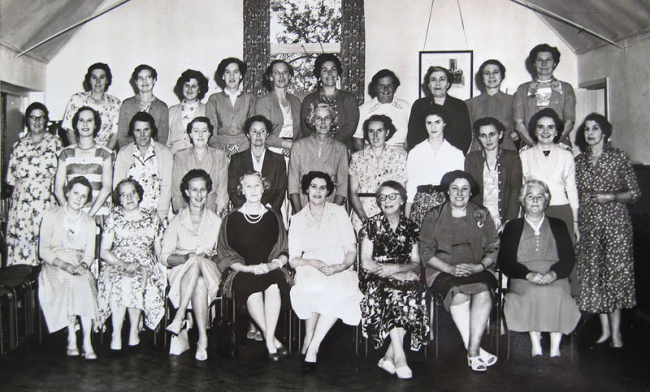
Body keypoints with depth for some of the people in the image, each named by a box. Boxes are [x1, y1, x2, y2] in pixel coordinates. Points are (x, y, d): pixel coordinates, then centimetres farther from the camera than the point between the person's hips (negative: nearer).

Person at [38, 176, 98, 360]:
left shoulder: (89, 221, 15)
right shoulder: (51, 215, 5)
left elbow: (90, 253, 10)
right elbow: (44, 250, -2)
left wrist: (83, 265, -14)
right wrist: (63, 264, -18)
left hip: (79, 268, 2)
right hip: (54, 267, -2)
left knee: (85, 283, -32)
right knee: (70, 282, -35)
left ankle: (87, 340, -35)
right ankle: (72, 337, -31)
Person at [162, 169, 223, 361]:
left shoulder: (216, 221, 11)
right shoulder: (177, 221, 7)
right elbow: (164, 257, 1)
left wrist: (211, 257, -11)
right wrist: (188, 257, -17)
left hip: (209, 272, 0)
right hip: (180, 272, 0)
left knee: (200, 282, -38)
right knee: (198, 276, -37)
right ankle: (203, 338, -40)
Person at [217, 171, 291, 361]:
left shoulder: (273, 217, 15)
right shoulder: (232, 219, 10)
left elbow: (284, 253, 12)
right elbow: (226, 256, 4)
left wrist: (273, 264, -10)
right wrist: (248, 268, -13)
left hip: (270, 270, 1)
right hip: (242, 271, -1)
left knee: (273, 286, -35)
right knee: (252, 289, -36)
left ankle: (269, 341, -33)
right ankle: (272, 340, -28)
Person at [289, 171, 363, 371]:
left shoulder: (339, 213, 12)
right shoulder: (297, 219, 14)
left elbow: (351, 251, 6)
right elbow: (293, 260, 5)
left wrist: (340, 267, -16)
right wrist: (314, 263, -16)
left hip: (339, 270, 0)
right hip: (310, 270, 0)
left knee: (340, 292, -35)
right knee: (313, 288, -37)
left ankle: (311, 346, -26)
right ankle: (310, 341, -21)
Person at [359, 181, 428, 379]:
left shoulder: (411, 227, 14)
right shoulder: (372, 224, 7)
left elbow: (416, 265, 8)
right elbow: (366, 263, -3)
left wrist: (396, 268, -16)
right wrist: (398, 275, -14)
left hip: (403, 277, 2)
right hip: (376, 279, -2)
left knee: (414, 294, -32)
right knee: (391, 293, -36)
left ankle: (389, 356, -26)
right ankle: (399, 357, -33)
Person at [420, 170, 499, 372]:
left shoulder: (482, 215, 13)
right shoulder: (434, 216, 7)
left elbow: (493, 248, 9)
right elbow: (426, 252, 1)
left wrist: (480, 266, -11)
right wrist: (450, 268, -13)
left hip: (478, 270, 2)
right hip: (442, 270, -1)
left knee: (483, 293, -32)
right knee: (459, 295, -33)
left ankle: (473, 351, -28)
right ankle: (476, 351, -25)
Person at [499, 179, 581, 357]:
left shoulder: (558, 226, 20)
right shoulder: (512, 227, 16)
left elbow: (569, 258, 8)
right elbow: (505, 261, 4)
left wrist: (554, 273, -14)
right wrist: (528, 274, -14)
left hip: (555, 279, 1)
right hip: (523, 281, -1)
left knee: (558, 293, -33)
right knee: (533, 293, -34)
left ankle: (555, 349, -30)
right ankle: (536, 347, -30)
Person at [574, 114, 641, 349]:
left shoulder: (619, 157, 1)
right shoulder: (579, 161, 11)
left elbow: (635, 193, 2)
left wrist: (611, 196, -12)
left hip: (615, 221, -3)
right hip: (588, 223, 3)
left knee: (615, 272, -5)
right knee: (593, 274, 2)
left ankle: (616, 332, 4)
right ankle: (604, 329, 13)